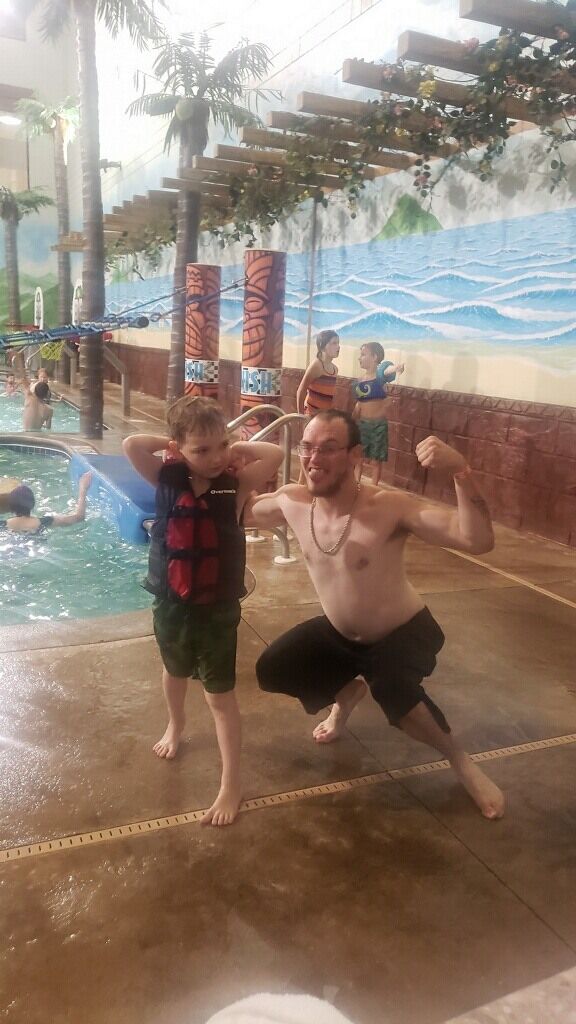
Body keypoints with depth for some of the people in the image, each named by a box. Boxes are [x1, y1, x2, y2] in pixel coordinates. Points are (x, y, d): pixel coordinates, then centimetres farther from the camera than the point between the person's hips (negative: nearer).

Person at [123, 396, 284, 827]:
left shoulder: (236, 485, -14)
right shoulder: (167, 479, -11)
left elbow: (276, 454, -25)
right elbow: (131, 445, -23)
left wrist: (235, 448, -14)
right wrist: (173, 446, -14)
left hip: (218, 608, -3)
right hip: (171, 603, 3)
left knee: (220, 695, 5)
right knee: (175, 672, 29)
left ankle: (232, 784, 17)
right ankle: (175, 727, 59)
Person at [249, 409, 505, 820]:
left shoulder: (390, 508, -33)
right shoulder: (292, 501, -16)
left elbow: (479, 540, -43)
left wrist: (461, 471, -57)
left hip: (404, 633, -6)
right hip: (338, 633, 6)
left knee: (392, 690, -35)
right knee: (271, 670, -2)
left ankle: (461, 760, -5)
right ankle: (348, 691, 29)